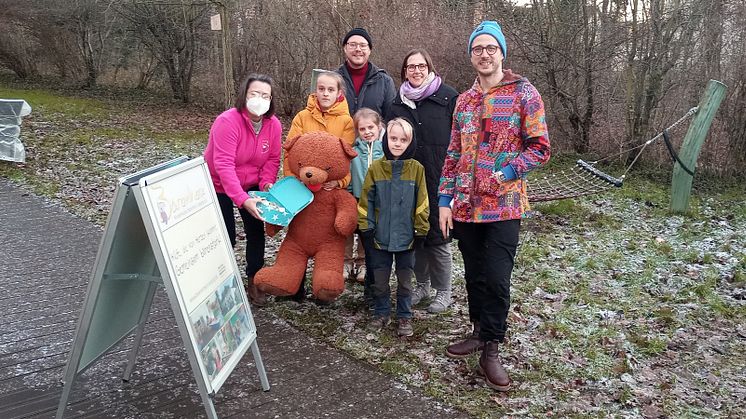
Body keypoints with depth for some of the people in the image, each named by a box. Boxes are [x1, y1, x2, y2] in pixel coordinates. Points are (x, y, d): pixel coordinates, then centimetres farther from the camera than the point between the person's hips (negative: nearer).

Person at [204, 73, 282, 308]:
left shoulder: (273, 124, -11)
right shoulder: (227, 121, -29)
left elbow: (273, 159, -4)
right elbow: (224, 165, -35)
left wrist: (267, 183, -23)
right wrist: (243, 200, -41)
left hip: (251, 185, 5)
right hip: (219, 186, -5)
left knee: (256, 232, 2)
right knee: (226, 237, -3)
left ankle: (254, 282, 19)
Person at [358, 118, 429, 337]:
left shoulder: (416, 169, -5)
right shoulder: (375, 167, -3)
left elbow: (421, 203, -2)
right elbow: (366, 200, -1)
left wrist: (420, 231, -2)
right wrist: (365, 228, -3)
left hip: (405, 236, -1)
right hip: (380, 236, 1)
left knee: (404, 280, 11)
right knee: (380, 279, 11)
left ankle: (404, 316, 25)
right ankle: (382, 313, 28)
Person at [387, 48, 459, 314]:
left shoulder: (448, 97, -4)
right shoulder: (399, 102, 11)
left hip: (439, 181, -5)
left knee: (438, 234, 1)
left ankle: (443, 291, 16)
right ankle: (422, 285, 28)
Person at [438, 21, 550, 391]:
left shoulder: (524, 94, -2)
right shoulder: (464, 101, 13)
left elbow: (540, 148, -5)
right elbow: (453, 154, 14)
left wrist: (505, 173, -16)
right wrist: (445, 200, 7)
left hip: (504, 206, -5)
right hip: (465, 206, 5)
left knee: (496, 280, -5)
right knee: (475, 276, 13)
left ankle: (490, 350, 9)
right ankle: (480, 333, 29)